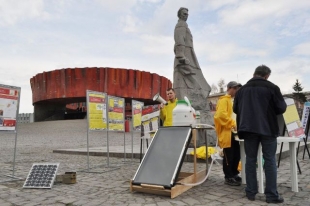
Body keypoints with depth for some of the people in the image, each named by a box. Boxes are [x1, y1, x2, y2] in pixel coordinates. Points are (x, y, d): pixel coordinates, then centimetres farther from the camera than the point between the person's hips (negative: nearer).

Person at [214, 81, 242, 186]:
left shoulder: (230, 100, 21)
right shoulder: (224, 100, -9)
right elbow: (221, 115, -23)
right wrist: (233, 124, -22)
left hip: (231, 131, 10)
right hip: (226, 132, -10)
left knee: (237, 154, 14)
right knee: (228, 156, -3)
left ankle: (234, 174, 27)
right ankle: (228, 177, 7)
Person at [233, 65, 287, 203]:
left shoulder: (242, 89, 7)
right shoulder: (272, 88, -4)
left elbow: (235, 109, 14)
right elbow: (281, 108, -3)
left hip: (248, 128, 3)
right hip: (267, 128, -3)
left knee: (250, 159, 9)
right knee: (270, 160, 4)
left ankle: (251, 192, 12)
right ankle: (271, 195, 6)